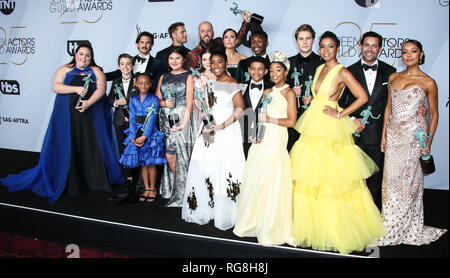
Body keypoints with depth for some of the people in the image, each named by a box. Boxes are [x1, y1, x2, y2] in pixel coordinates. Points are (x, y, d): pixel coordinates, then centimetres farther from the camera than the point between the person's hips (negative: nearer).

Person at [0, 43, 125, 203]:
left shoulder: (96, 71, 10)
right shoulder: (65, 70, 11)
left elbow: (101, 88, -3)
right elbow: (56, 87, -2)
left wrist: (89, 102, -17)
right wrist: (76, 89, -15)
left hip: (92, 116, 0)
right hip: (68, 116, 1)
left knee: (93, 146, -3)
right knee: (68, 147, -1)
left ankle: (98, 180, 4)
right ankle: (71, 183, 5)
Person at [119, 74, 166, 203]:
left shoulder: (154, 99, -2)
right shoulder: (133, 100, 8)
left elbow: (152, 119, -10)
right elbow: (132, 119, 2)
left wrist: (144, 136, -18)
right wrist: (133, 137, -9)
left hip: (150, 134, -3)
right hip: (137, 134, 3)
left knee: (151, 163, 0)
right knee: (142, 163, 7)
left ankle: (152, 188, 14)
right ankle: (146, 188, 17)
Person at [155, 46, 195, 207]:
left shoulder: (188, 77, 0)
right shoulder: (164, 77, 17)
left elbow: (189, 103, -8)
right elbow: (156, 99, 16)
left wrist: (184, 123, -17)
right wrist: (164, 103, -7)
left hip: (180, 118, -5)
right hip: (165, 119, 5)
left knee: (180, 156, -5)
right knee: (168, 154, 4)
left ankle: (179, 195, 5)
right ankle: (170, 189, 21)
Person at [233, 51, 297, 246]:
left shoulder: (289, 93, 0)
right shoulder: (267, 92, 17)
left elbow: (291, 121, -9)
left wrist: (269, 120, -9)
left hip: (276, 142, -6)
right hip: (261, 142, 6)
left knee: (273, 185, -6)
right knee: (254, 182, 7)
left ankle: (272, 229, 5)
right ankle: (253, 223, 20)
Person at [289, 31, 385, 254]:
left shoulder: (342, 72, -8)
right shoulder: (319, 69, 13)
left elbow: (362, 97, -14)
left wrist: (340, 114, -13)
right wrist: (310, 99, 8)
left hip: (331, 129, -7)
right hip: (312, 127, 7)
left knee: (332, 180, -1)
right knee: (310, 180, 10)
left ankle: (336, 228, 14)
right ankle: (314, 224, 25)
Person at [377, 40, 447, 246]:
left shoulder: (428, 83, -3)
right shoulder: (393, 78, 9)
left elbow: (434, 113, 2)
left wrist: (429, 141, -4)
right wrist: (384, 134, 10)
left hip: (414, 134, -4)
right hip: (393, 134, 4)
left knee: (408, 178, 2)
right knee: (391, 178, 7)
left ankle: (406, 227, 17)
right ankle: (390, 223, 21)